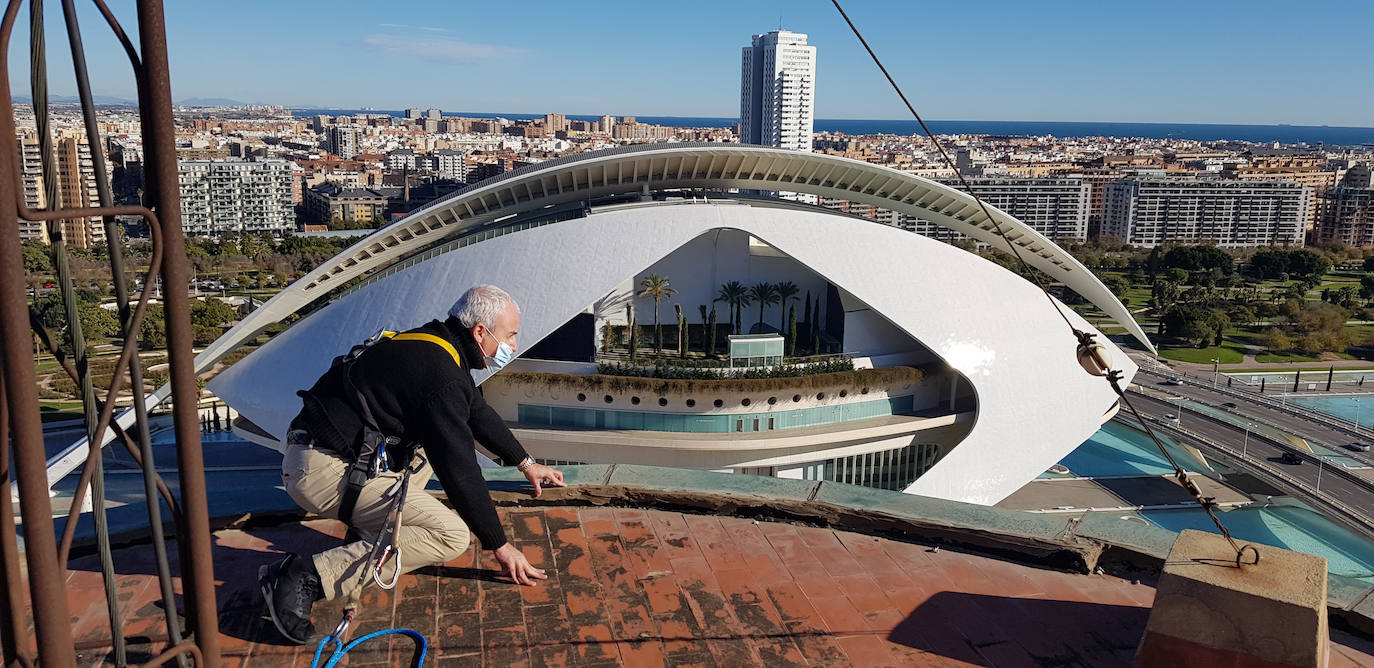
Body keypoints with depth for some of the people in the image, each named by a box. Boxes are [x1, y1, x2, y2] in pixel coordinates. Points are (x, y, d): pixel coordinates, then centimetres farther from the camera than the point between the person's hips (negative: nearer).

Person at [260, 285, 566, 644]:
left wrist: (526, 463, 36)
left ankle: (380, 525, 13)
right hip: (324, 471, -10)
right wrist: (500, 546, -9)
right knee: (451, 535, -16)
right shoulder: (442, 378, -19)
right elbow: (460, 472, -18)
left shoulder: (438, 344, 12)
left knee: (438, 436, 23)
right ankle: (309, 576, -18)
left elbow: (479, 413, 28)